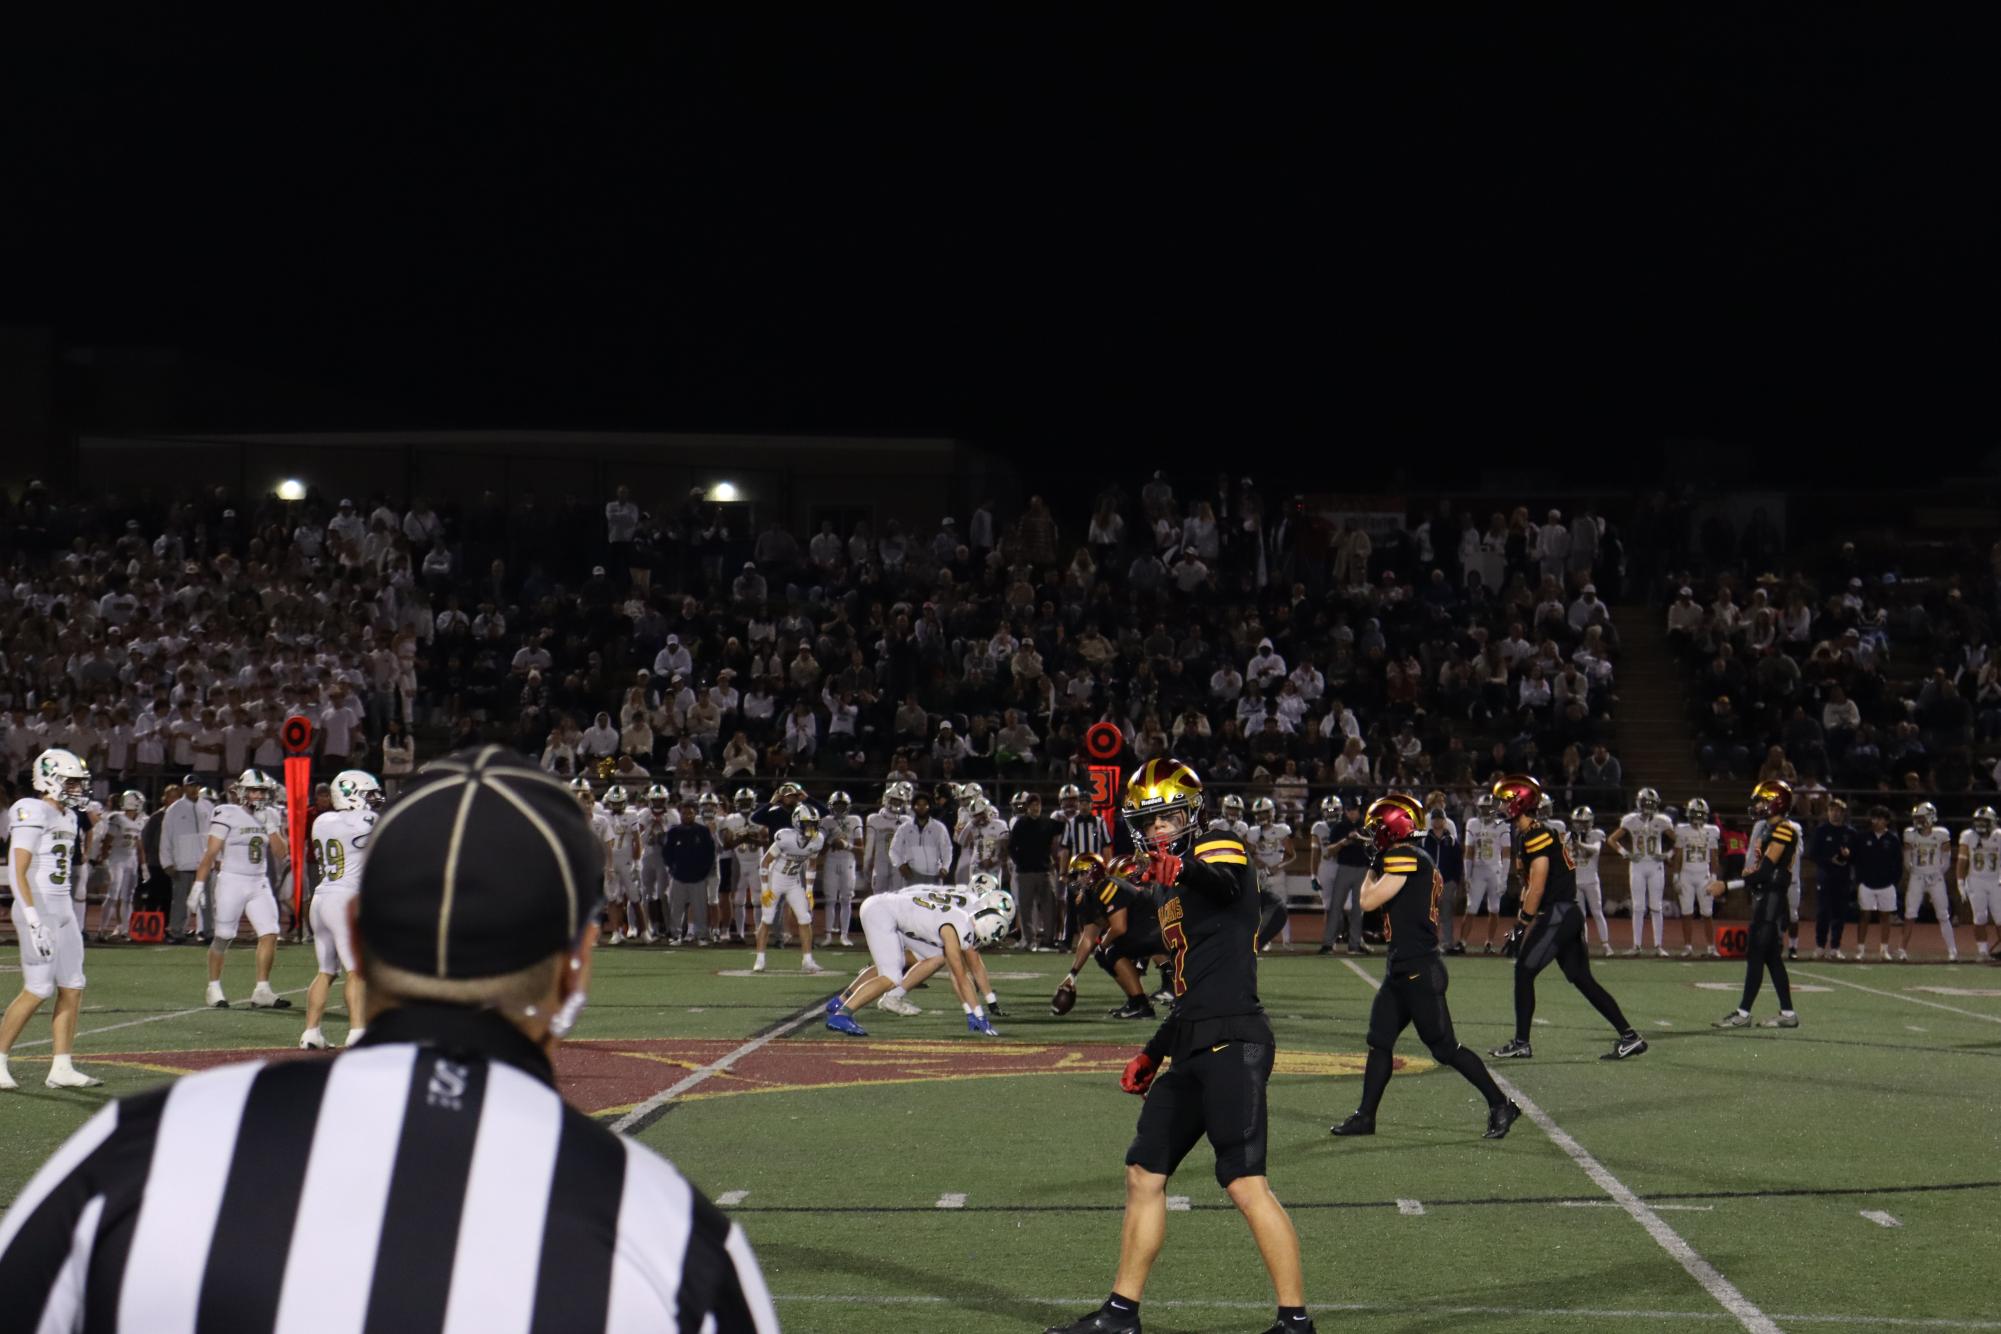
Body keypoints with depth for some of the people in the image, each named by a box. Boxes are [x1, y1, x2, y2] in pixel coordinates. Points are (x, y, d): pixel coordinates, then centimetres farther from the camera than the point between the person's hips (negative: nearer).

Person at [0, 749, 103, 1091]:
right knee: (37, 990, -7)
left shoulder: (67, 817, 14)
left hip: (64, 910, 9)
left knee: (72, 989, 5)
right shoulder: (33, 813, -13)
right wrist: (33, 920, -23)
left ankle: (61, 1068, 8)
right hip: (38, 909, -9)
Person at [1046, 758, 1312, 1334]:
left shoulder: (1220, 853, -5)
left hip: (1233, 1042, -10)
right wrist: (1154, 1053, 29)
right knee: (1144, 1174, 14)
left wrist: (1184, 867, -53)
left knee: (1246, 1184, -14)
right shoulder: (1172, 888, 22)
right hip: (1194, 1049, 10)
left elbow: (1225, 881, -32)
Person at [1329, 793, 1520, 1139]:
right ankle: (1365, 1116, 17)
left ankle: (1500, 1105, 4)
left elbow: (1369, 901, -14)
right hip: (1402, 970, 10)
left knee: (1445, 1048, -4)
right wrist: (1377, 863, 17)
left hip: (1418, 971, -10)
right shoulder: (1418, 861, 14)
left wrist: (1373, 868, 2)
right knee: (1379, 1042, 11)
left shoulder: (1406, 859, -15)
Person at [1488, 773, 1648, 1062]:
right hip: (1569, 913, 10)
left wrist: (1522, 923, -12)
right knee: (1581, 978, 10)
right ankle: (1630, 1036, 8)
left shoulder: (1535, 836, -14)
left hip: (1556, 914, -10)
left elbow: (1537, 888, -18)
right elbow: (1530, 885, 20)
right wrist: (1521, 922, 18)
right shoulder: (1533, 833, 16)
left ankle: (1521, 1044, 3)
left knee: (1524, 971, -2)